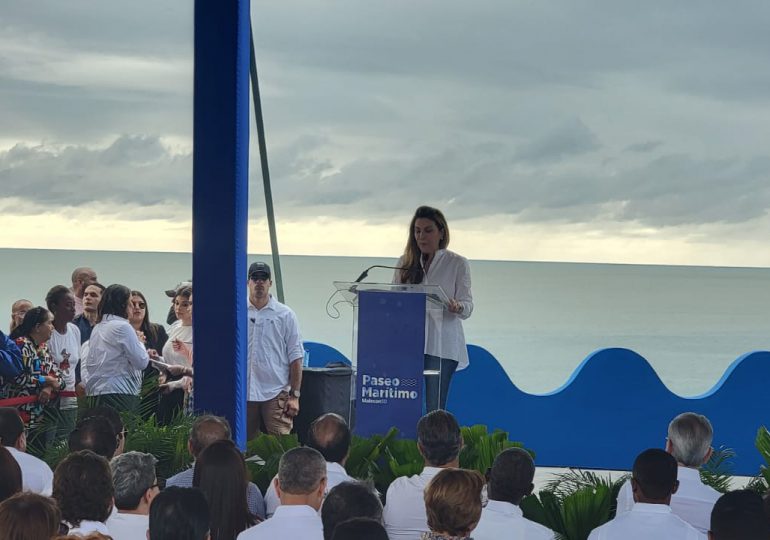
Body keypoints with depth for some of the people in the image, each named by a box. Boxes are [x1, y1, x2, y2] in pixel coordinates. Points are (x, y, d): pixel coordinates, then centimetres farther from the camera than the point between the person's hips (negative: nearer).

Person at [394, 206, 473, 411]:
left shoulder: (458, 264, 5)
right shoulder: (406, 263, 15)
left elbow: (468, 306, 0)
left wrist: (457, 307, -24)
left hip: (441, 345, -3)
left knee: (435, 408, -7)